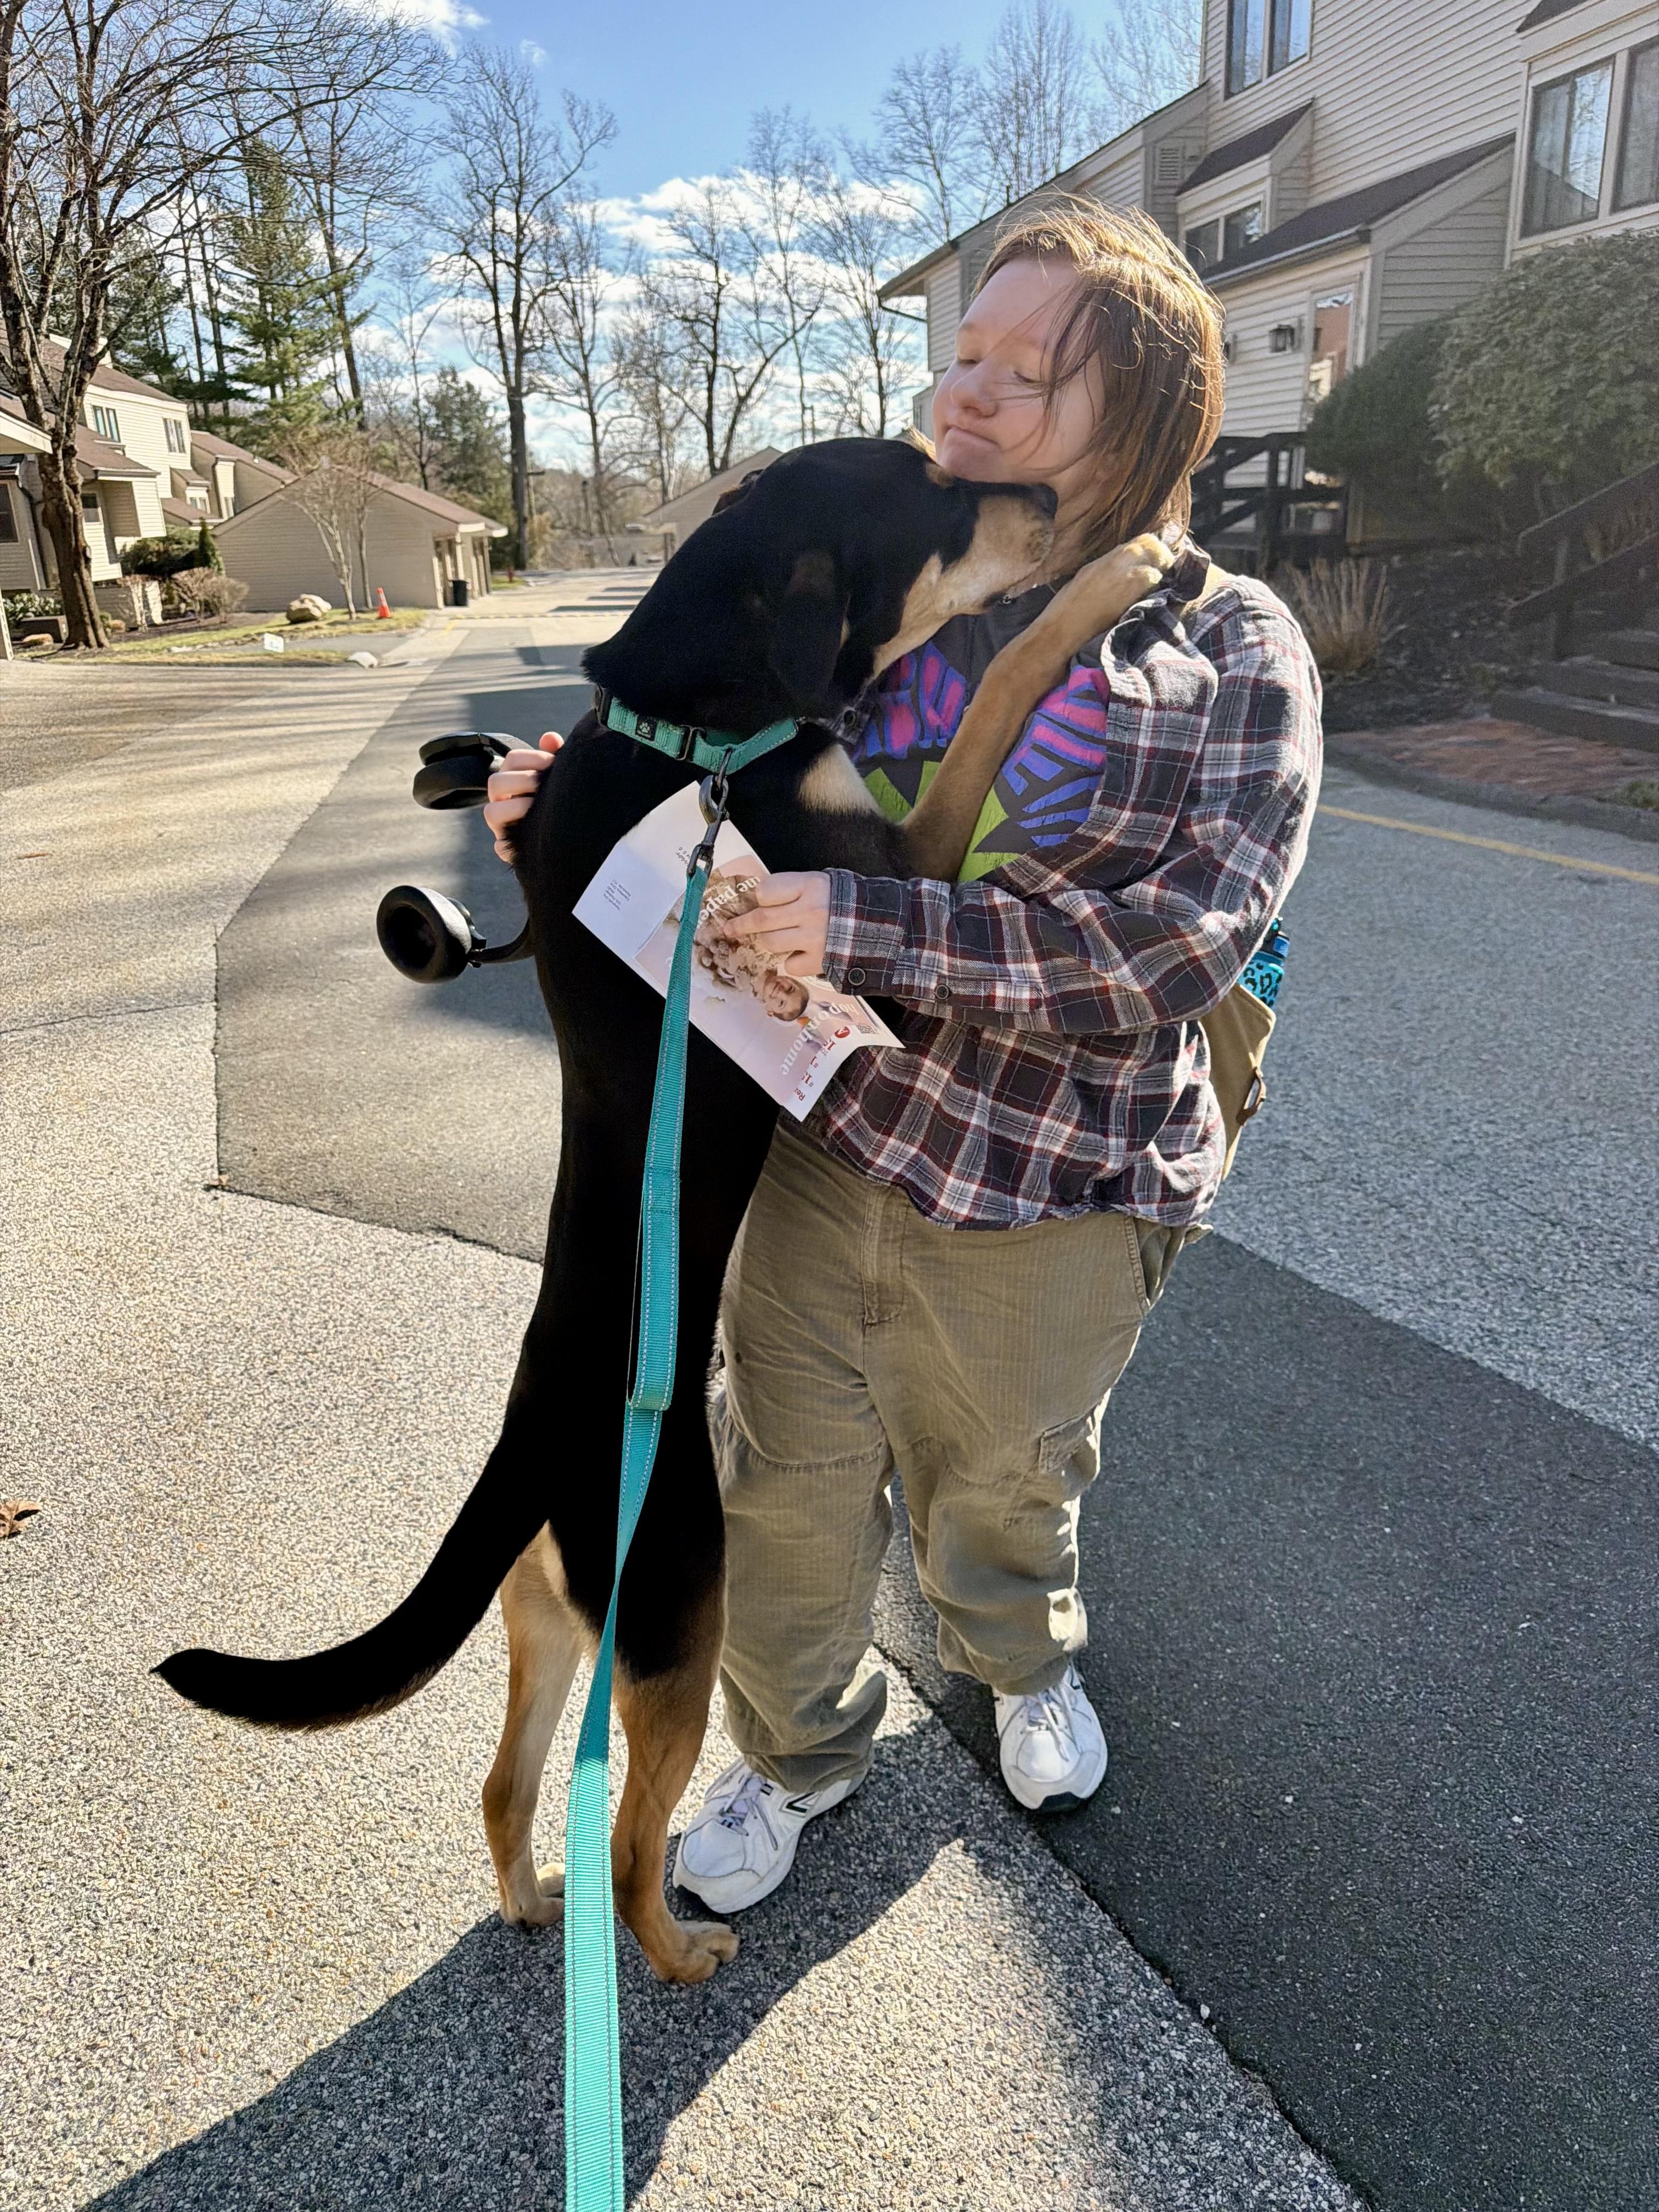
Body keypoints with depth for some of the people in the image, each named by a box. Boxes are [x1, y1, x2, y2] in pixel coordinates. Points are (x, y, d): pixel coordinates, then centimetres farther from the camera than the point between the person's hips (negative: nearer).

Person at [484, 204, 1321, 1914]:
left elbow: (1184, 937, -21)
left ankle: (1023, 1664, 57)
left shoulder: (1233, 655, -9)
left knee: (1000, 1481, 21)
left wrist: (875, 931, -30)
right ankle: (800, 1748, 44)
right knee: (786, 1481, 14)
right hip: (812, 1132, 3)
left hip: (1042, 1192, -3)